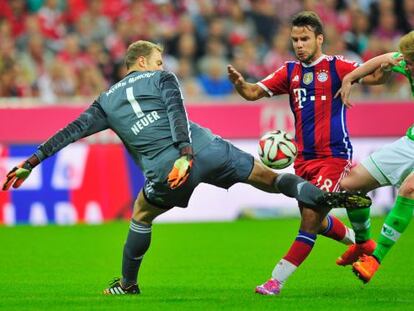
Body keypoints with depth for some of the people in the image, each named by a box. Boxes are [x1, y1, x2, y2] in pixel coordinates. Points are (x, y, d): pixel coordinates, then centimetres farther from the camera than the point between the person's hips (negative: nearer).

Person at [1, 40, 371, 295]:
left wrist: (32, 162, 22)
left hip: (164, 172, 1)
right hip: (207, 150, -1)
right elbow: (177, 115, -5)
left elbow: (71, 131, 19)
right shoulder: (160, 79, 14)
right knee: (268, 177, 12)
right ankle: (326, 198, -1)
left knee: (141, 215, 28)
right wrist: (186, 154, -16)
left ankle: (128, 284, 33)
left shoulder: (106, 101, 21)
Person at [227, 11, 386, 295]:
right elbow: (254, 93, 7)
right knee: (314, 221, 15)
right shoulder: (290, 72, 10)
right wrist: (239, 83, -15)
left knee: (311, 216, -15)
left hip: (334, 155, -6)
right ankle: (357, 242, 42)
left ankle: (277, 279, -14)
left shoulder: (336, 66, -3)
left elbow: (373, 76, -10)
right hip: (303, 157, 6)